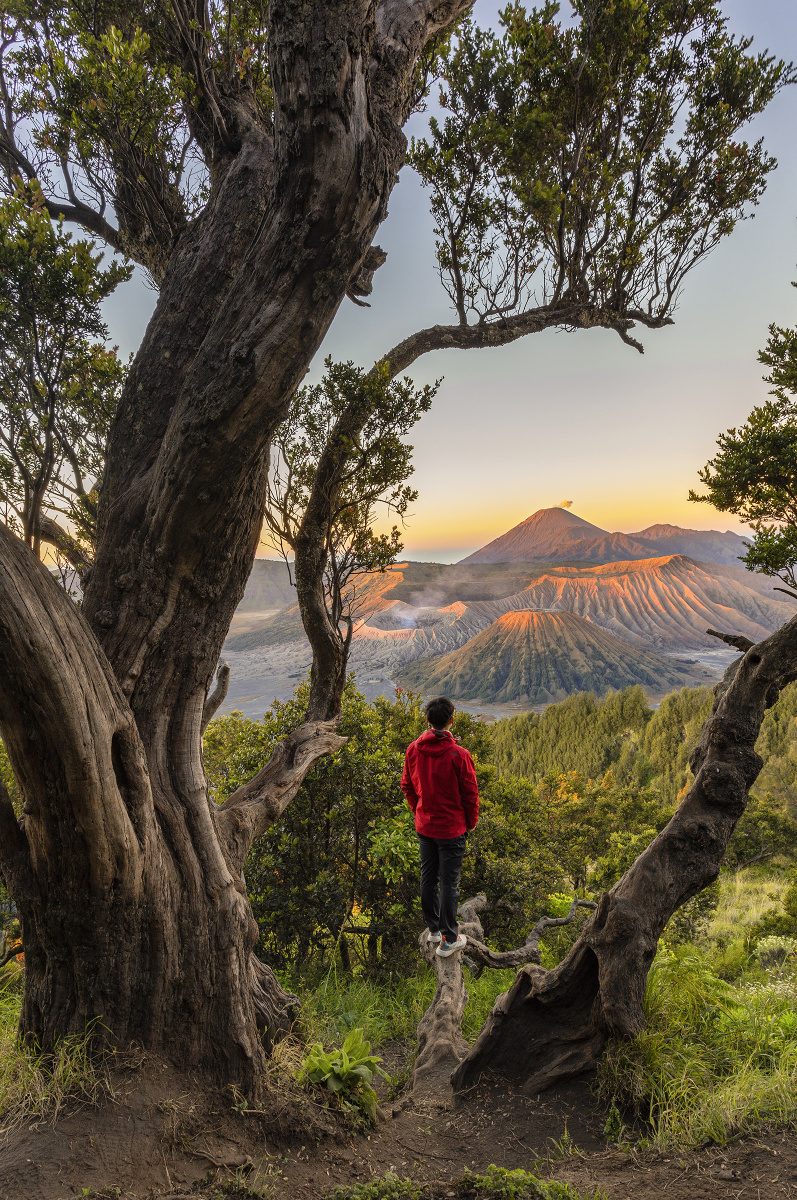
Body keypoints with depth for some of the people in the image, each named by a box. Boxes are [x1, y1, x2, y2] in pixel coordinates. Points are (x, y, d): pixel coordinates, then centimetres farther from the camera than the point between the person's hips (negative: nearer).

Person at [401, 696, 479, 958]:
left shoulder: (413, 749, -7)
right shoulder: (458, 754, -21)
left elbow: (407, 786, 5)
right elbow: (470, 793, -12)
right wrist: (471, 823, 4)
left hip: (424, 826, 5)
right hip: (452, 828, -5)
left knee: (428, 877, 18)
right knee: (449, 882, 6)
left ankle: (434, 928, 34)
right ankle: (448, 940, 17)